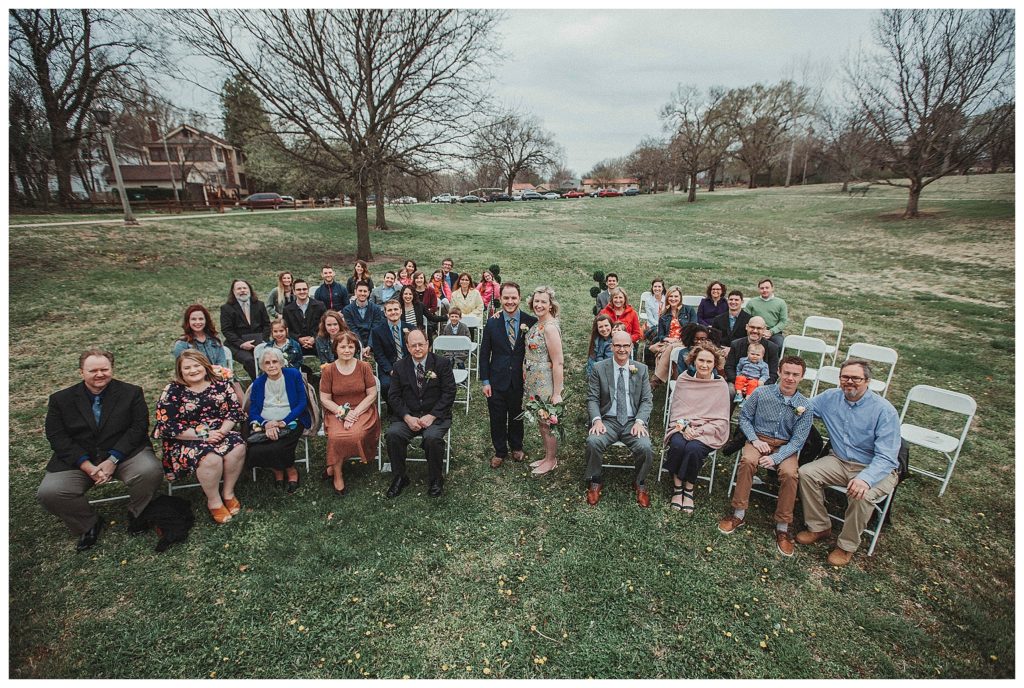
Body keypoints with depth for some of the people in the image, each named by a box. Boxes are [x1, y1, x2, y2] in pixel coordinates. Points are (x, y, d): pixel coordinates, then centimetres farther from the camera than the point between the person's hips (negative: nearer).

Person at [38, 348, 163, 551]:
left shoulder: (131, 393, 1)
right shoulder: (60, 399, 6)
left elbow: (138, 428, -6)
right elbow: (57, 437, -1)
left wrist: (113, 460, -17)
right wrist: (87, 466, -15)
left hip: (123, 453, -2)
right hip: (79, 459, 2)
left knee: (150, 471, -30)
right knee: (48, 492, -21)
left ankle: (136, 515, 1)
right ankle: (89, 524, 7)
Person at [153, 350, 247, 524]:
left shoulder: (219, 385, 4)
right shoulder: (173, 391, -5)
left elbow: (235, 409, 2)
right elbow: (167, 425, -10)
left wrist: (222, 431, -16)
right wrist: (202, 435, -18)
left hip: (220, 433, 3)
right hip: (186, 440, -3)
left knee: (238, 447, -28)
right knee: (211, 458, -33)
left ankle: (228, 492, -6)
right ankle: (214, 501, -9)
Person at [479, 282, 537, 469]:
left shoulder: (531, 322, -7)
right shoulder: (492, 323, -5)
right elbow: (484, 353, 0)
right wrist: (485, 381, -3)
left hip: (520, 380, 0)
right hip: (497, 380, 0)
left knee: (517, 416, 18)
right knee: (497, 418, 10)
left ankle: (516, 447, 42)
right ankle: (500, 451, 32)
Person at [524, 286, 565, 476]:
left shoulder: (550, 327, -21)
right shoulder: (537, 323, 6)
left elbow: (558, 363, -22)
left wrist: (557, 393, -21)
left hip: (546, 384, -9)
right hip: (535, 382, 9)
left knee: (548, 422, 8)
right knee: (541, 421, 20)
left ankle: (551, 461, 27)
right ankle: (548, 456, 37)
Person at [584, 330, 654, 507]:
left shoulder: (641, 369, 7)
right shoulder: (599, 368, 3)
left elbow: (647, 400, 5)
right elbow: (592, 399, 1)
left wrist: (640, 421, -13)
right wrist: (597, 420, -16)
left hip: (633, 422, 1)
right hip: (608, 420, -1)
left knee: (645, 447, -27)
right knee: (593, 442, -30)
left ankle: (640, 484, 5)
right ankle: (594, 483, -2)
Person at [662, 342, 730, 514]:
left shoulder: (720, 385, 1)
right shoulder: (683, 379, 5)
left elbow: (721, 420, 0)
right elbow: (676, 409, 6)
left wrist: (699, 430, -14)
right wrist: (684, 425, -13)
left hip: (707, 432, -1)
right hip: (682, 427, 1)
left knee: (693, 448, -32)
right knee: (677, 445, -31)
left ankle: (689, 488, -7)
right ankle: (677, 486, -9)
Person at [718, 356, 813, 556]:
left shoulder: (805, 406, -3)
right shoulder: (760, 393, -3)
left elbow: (798, 439, -6)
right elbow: (744, 417, 6)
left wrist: (775, 458, -20)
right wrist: (754, 440, -10)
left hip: (787, 446, 0)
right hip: (759, 439, 0)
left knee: (790, 474, -30)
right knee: (747, 461, -32)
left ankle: (782, 527, -14)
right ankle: (739, 514, -20)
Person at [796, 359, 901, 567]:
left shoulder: (884, 410, -18)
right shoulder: (830, 397, -3)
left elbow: (886, 457, -22)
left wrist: (865, 479, -40)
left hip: (874, 468, -5)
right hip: (839, 461, 5)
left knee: (861, 495, -32)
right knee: (806, 473, -18)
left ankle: (847, 546, -6)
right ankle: (819, 527, 3)